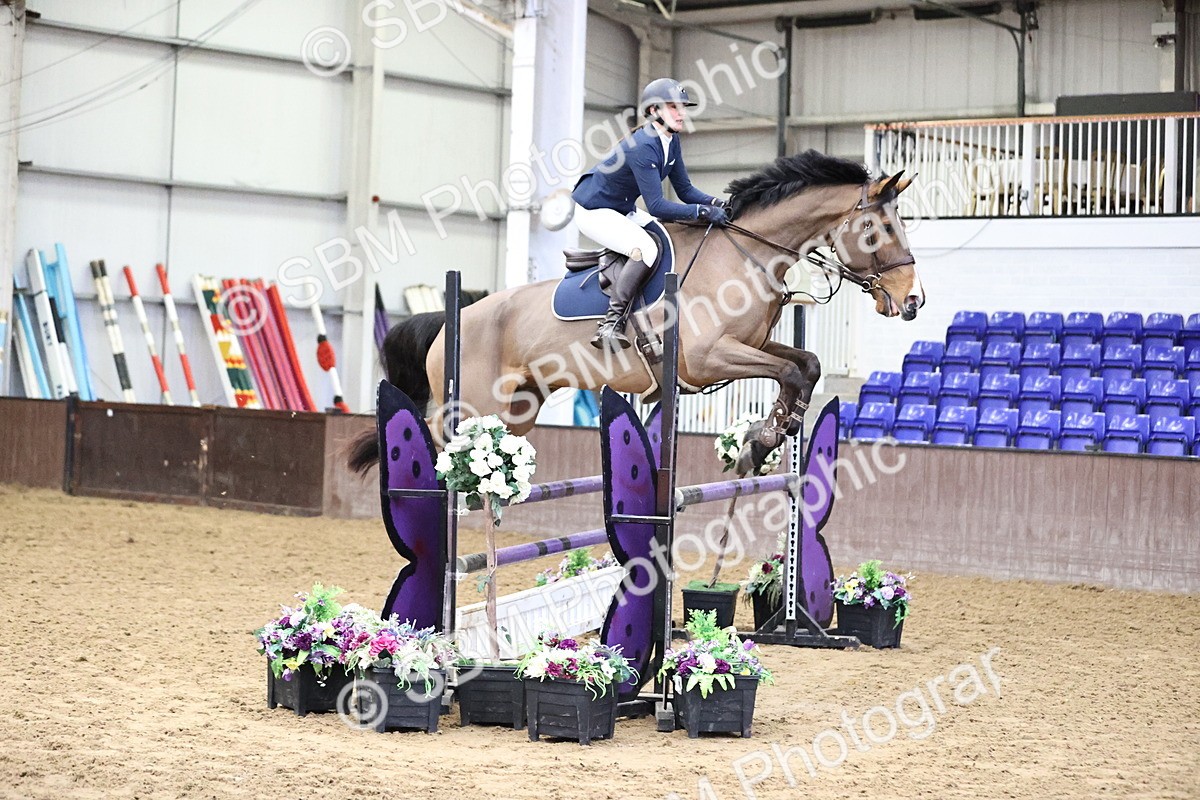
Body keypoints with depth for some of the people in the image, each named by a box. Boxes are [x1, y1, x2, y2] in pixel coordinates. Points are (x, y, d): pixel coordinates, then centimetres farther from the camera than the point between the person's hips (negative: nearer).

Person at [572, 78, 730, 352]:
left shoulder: (671, 141, 0)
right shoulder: (643, 147, -28)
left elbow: (685, 190, 4)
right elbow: (656, 206, -31)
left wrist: (716, 203, -14)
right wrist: (703, 211, -34)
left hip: (622, 211, 10)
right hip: (593, 212, -10)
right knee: (646, 248, -30)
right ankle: (611, 323, -28)